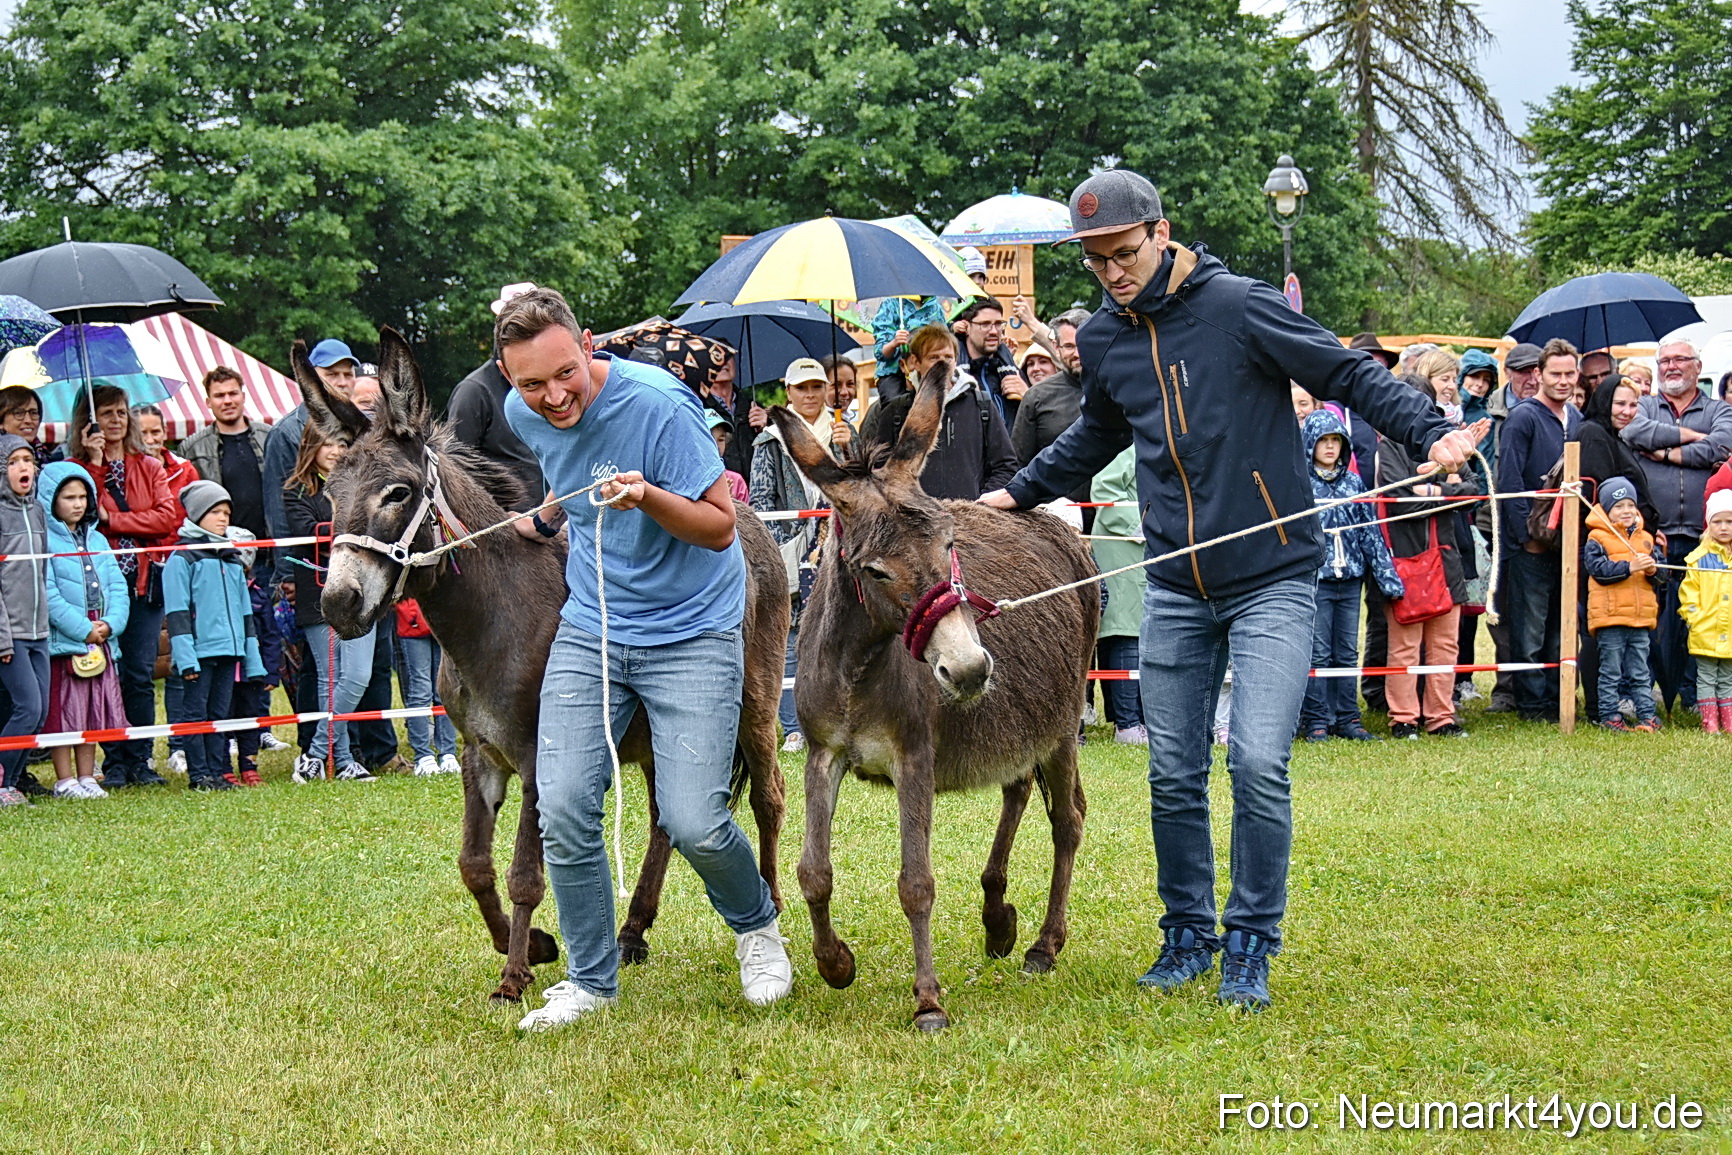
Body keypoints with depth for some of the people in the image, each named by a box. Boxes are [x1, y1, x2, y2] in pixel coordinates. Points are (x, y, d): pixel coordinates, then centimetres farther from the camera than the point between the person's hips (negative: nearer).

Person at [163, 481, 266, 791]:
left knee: (220, 713, 10)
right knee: (196, 713, -1)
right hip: (200, 649, -7)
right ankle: (199, 775, 2)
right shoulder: (182, 558, -4)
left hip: (230, 649, 7)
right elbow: (177, 611, -9)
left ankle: (218, 771, 14)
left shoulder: (232, 560, 17)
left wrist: (253, 657, 16)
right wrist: (185, 656, -17)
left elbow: (245, 611, 21)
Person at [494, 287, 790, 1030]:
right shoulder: (523, 414, -2)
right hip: (588, 628, 5)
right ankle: (591, 979, 10)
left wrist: (647, 497, -32)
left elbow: (720, 526, -18)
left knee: (692, 822, -11)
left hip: (693, 631, -5)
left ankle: (756, 927, 21)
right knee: (562, 809, -8)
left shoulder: (658, 404, -21)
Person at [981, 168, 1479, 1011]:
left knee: (1258, 763, -13)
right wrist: (1019, 494, 29)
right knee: (1173, 774, 6)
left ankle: (1251, 948, 0)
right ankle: (1188, 935, 22)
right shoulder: (1103, 340, 8)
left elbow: (1349, 375, -10)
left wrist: (1431, 433, -23)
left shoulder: (1240, 307, -11)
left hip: (1272, 577, -5)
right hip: (1175, 588, 5)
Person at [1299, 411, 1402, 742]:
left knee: (1348, 653, 7)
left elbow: (1371, 533, 14)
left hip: (1350, 578, 4)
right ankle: (1316, 722, 3)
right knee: (1318, 653, -3)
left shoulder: (1354, 483, 12)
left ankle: (1347, 719, 14)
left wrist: (1386, 576, 9)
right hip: (1315, 578, -4)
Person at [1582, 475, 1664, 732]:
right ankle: (1609, 715, 7)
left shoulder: (1645, 538, 12)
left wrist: (1653, 570, -13)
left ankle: (1647, 715, 15)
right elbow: (1599, 569, -17)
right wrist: (1629, 567, -24)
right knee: (1611, 672, 2)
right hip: (1610, 615, -5)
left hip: (1641, 616, 5)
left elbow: (1659, 569, 10)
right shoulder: (1597, 538, -5)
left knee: (1640, 672, 12)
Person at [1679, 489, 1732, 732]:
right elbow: (1688, 592, -2)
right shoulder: (1699, 558, -3)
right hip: (1706, 633, -2)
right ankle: (1709, 721, 7)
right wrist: (1693, 617, -11)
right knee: (1707, 678, 4)